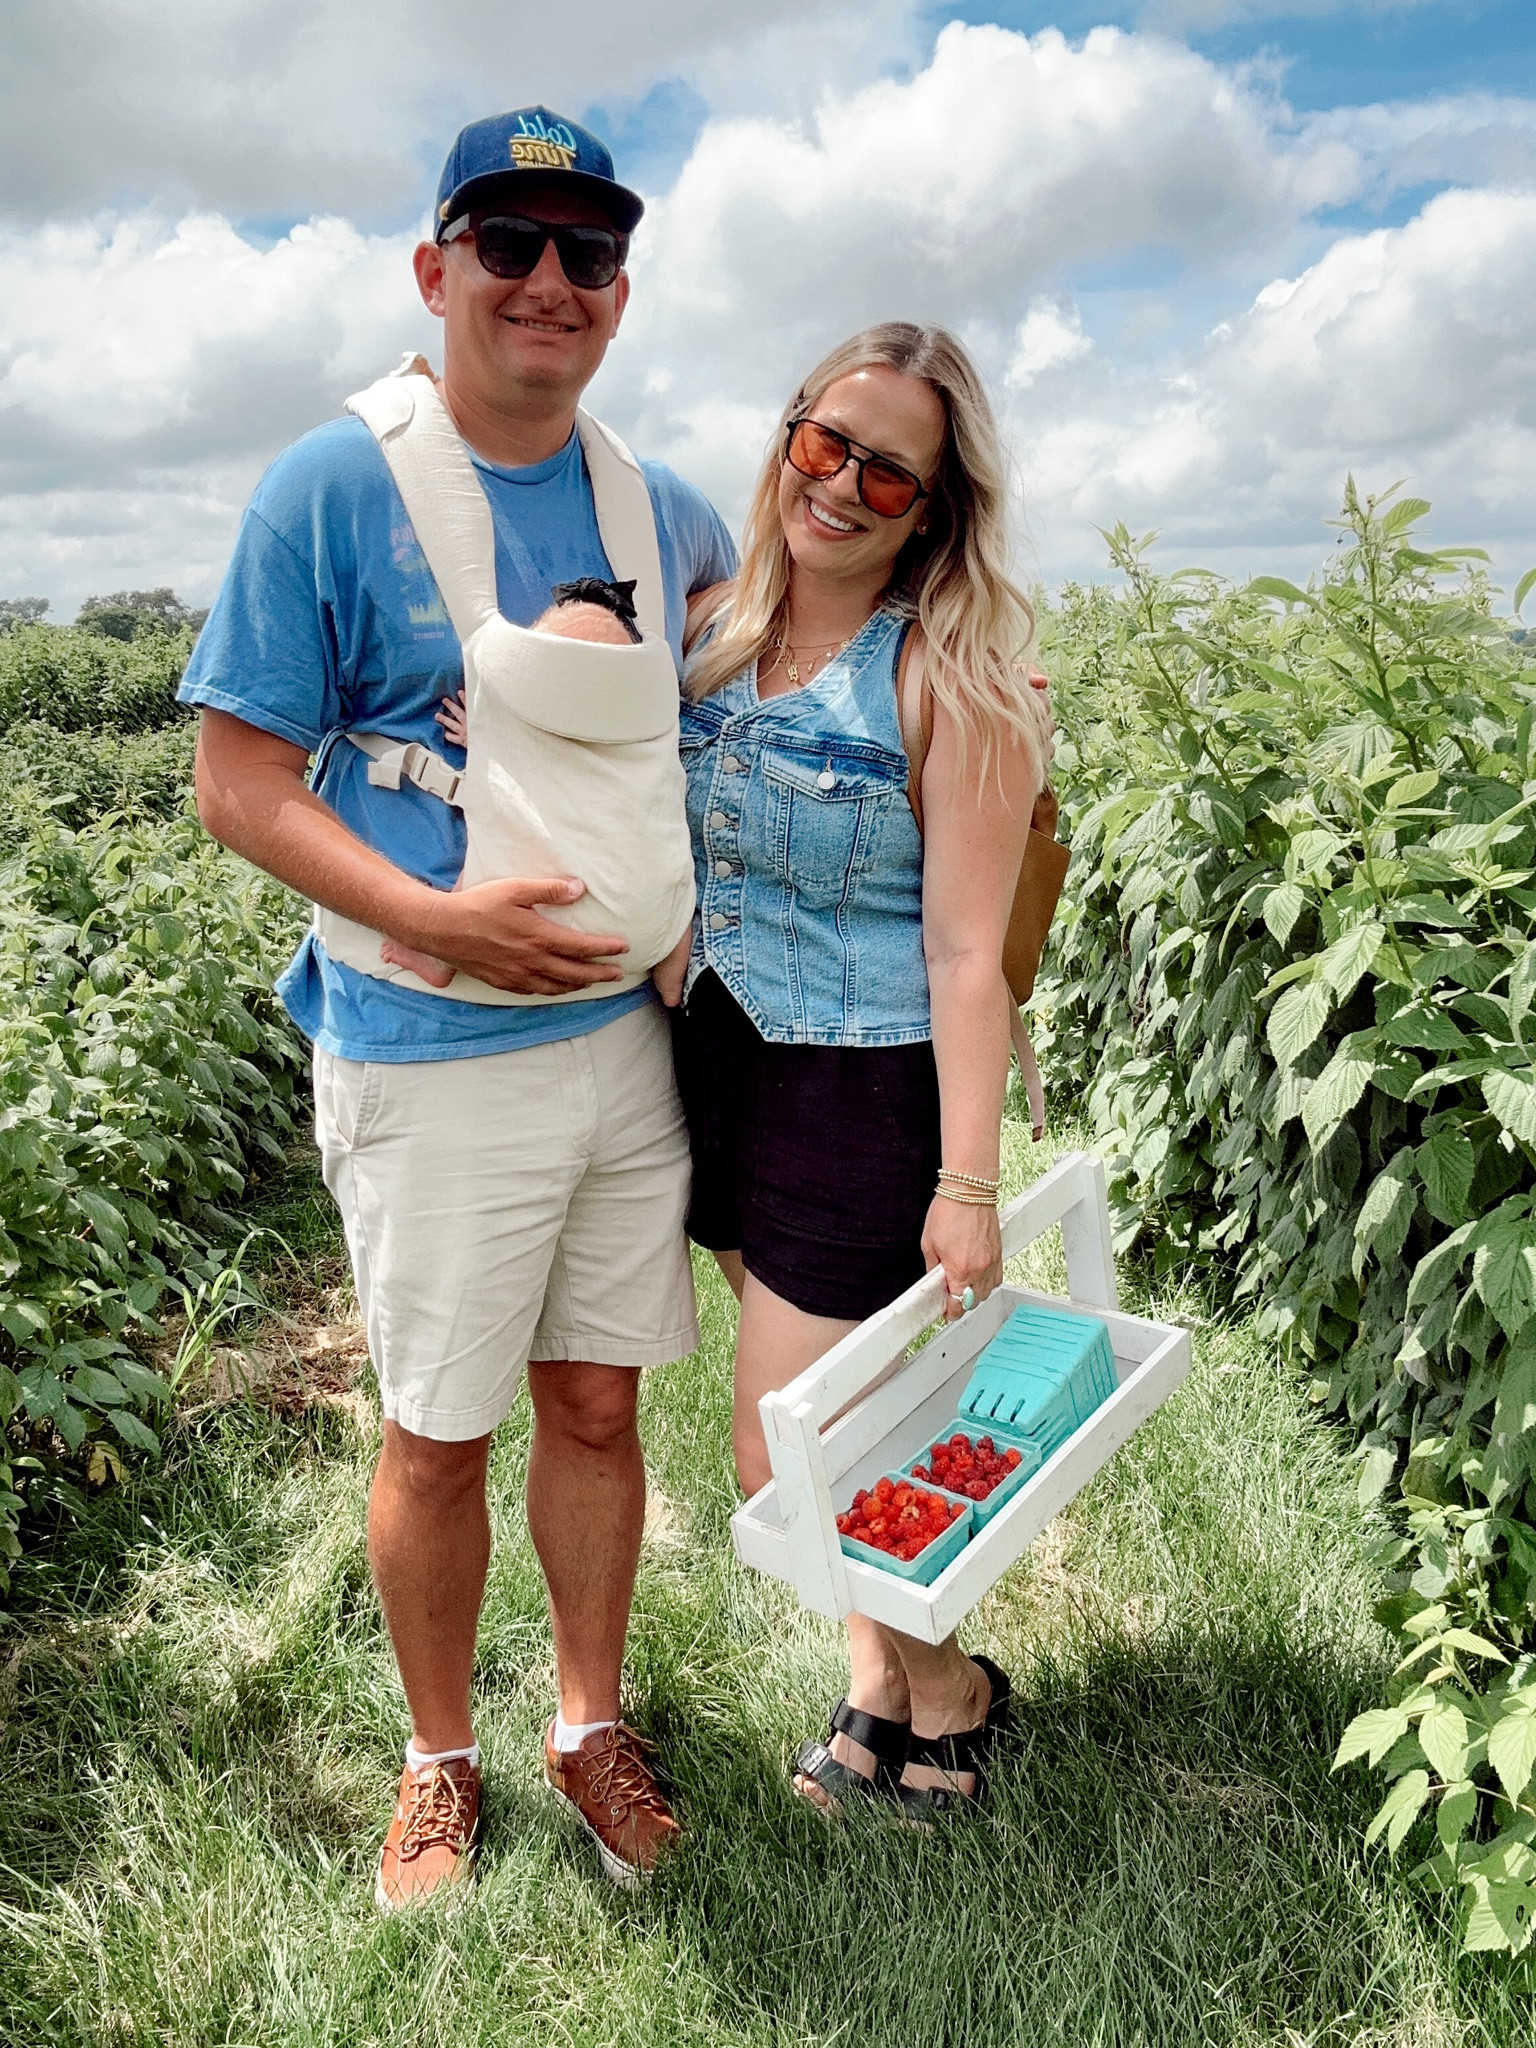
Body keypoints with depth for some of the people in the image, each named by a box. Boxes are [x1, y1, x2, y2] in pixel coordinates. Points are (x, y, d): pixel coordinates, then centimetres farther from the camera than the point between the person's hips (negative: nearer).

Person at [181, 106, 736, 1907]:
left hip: (625, 1035, 4)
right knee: (438, 1434, 9)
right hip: (432, 1060, -4)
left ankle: (591, 1723, 36)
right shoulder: (333, 489, -8)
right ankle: (440, 1760, 34)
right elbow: (238, 780, -8)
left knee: (595, 1404, 14)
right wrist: (436, 918, -21)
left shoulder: (659, 508, 6)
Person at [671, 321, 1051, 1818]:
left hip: (867, 1093, -6)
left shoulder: (954, 681, -12)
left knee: (789, 1474, 1)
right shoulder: (711, 630, 5)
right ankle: (875, 1669, 44)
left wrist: (969, 1183, -17)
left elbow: (966, 951, -15)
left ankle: (948, 1688, 30)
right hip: (722, 1076, 6)